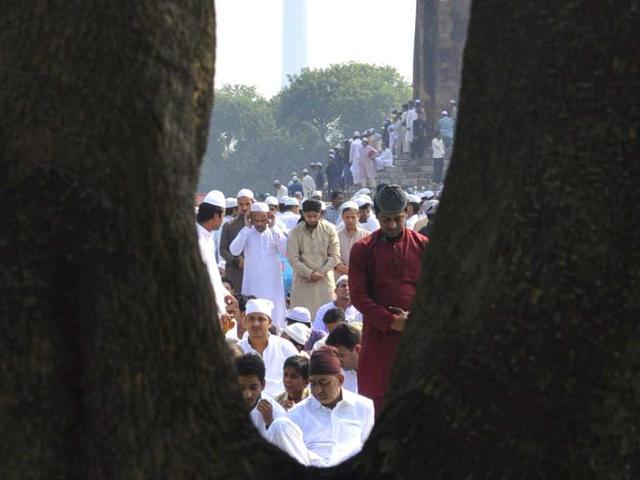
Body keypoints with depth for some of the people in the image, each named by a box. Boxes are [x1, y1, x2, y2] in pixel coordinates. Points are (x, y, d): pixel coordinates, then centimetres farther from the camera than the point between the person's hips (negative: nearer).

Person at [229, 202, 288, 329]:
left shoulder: (274, 232, 2)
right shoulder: (246, 233, 2)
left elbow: (285, 251, -13)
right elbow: (234, 251, -13)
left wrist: (274, 228, -12)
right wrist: (247, 228, -11)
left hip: (272, 282, 0)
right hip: (252, 282, 0)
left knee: (273, 313, 2)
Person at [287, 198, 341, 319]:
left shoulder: (329, 229, -1)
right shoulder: (295, 232, -3)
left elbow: (335, 256, -1)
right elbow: (293, 258, -6)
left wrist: (321, 272, -10)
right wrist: (309, 274, -14)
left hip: (325, 280, 0)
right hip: (302, 281, 0)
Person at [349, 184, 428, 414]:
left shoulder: (422, 246, 6)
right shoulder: (362, 249, 3)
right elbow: (358, 295, -2)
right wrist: (391, 321, -11)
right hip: (378, 333, 0)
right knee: (374, 397, 0)